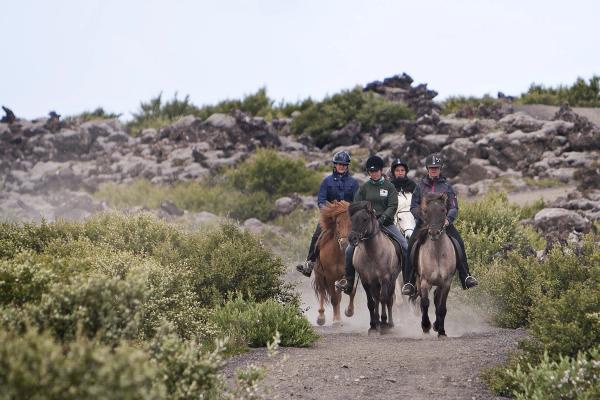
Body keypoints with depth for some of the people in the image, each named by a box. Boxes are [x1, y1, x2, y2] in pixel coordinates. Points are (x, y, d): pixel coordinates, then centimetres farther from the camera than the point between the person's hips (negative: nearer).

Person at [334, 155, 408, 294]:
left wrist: (382, 218, -18)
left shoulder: (389, 186, 4)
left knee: (406, 247, -15)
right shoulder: (364, 187, 7)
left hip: (386, 222, 0)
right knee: (350, 250, -13)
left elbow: (393, 206, -4)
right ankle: (348, 282, -1)